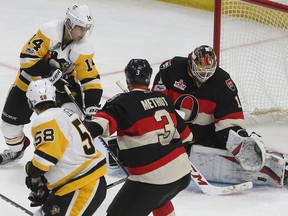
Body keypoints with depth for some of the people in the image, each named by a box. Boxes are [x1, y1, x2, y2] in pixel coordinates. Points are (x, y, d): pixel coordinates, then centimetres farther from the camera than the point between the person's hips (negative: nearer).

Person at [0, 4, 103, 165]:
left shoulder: (83, 49, -21)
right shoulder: (49, 31, -30)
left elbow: (91, 79, -21)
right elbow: (28, 57, -30)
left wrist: (91, 108, -32)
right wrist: (52, 75, -33)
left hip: (64, 80, 1)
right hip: (32, 77, -1)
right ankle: (16, 149, 37)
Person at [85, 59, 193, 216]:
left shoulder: (124, 102, -7)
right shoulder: (163, 99, 11)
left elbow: (104, 120, -26)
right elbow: (185, 134, 20)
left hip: (153, 179, -7)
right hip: (183, 173, 7)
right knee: (157, 199, 37)